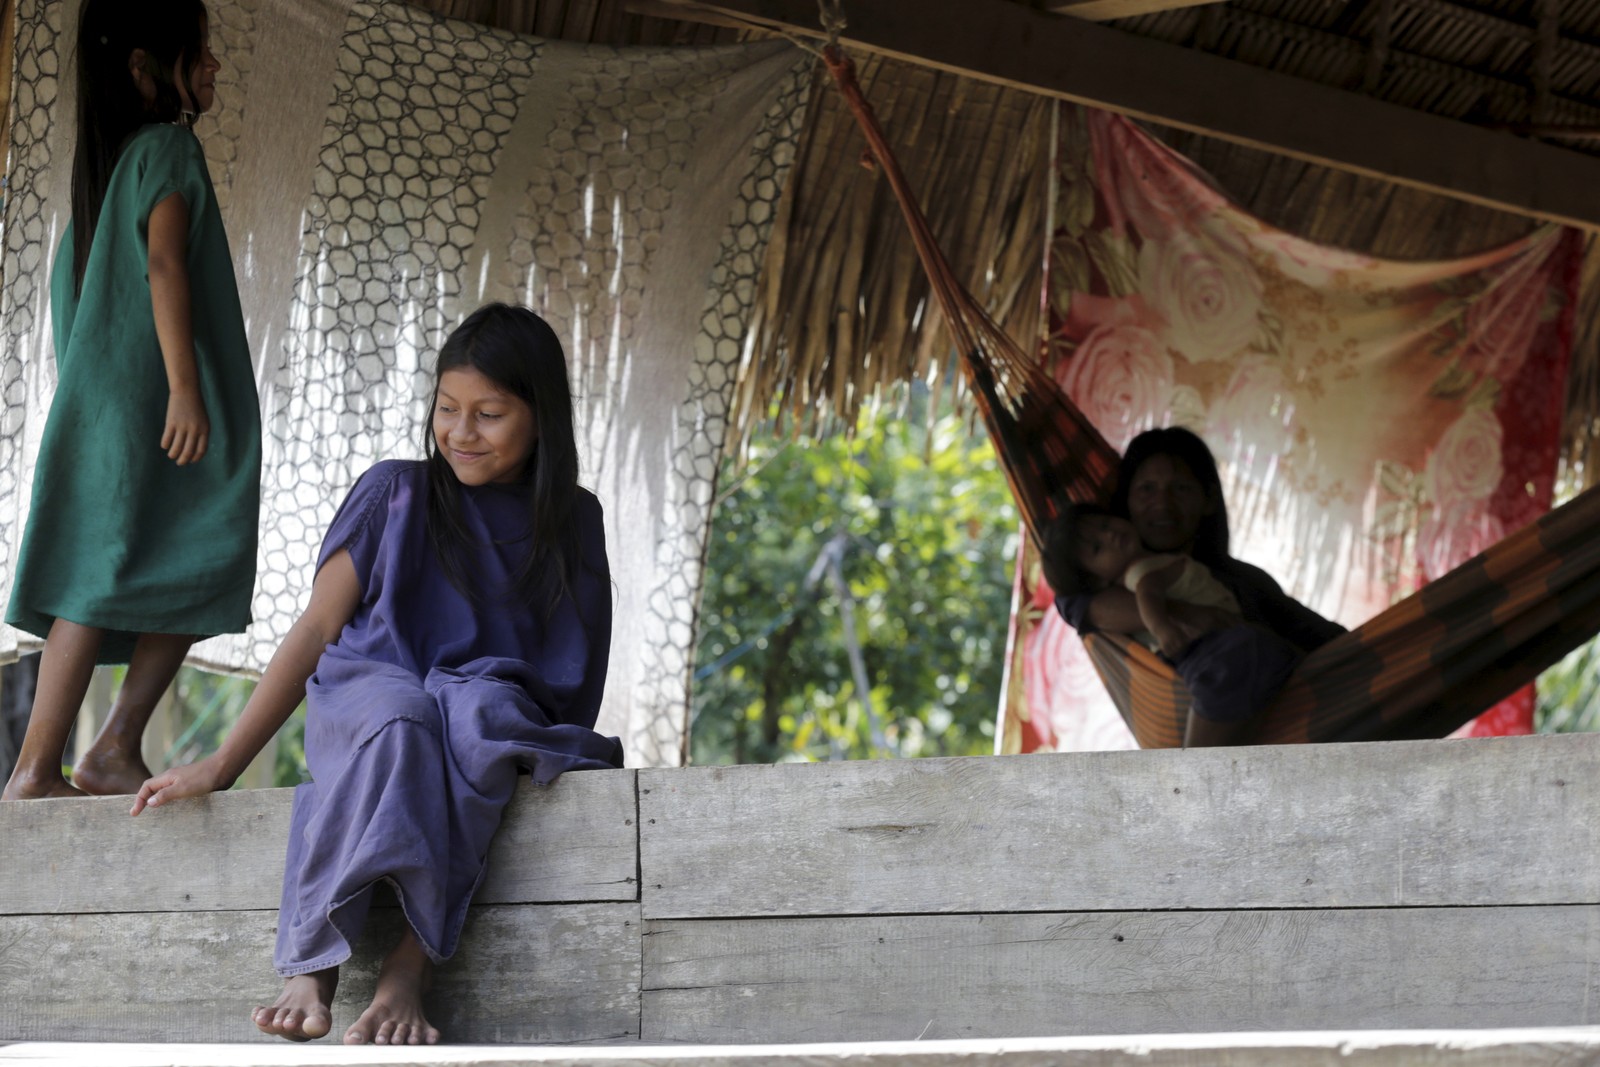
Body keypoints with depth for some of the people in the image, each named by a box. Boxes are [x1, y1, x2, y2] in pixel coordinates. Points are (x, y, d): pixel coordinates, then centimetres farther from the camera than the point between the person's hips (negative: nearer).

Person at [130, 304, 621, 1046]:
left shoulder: (571, 521, 16)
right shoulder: (396, 495, 12)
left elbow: (579, 672, 17)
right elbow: (317, 632, 8)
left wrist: (568, 751, -4)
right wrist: (221, 766, 1)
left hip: (498, 706, 1)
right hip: (370, 687, -1)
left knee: (483, 713, -39)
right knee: (397, 720, -40)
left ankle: (408, 970, -44)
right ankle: (313, 970, -44)